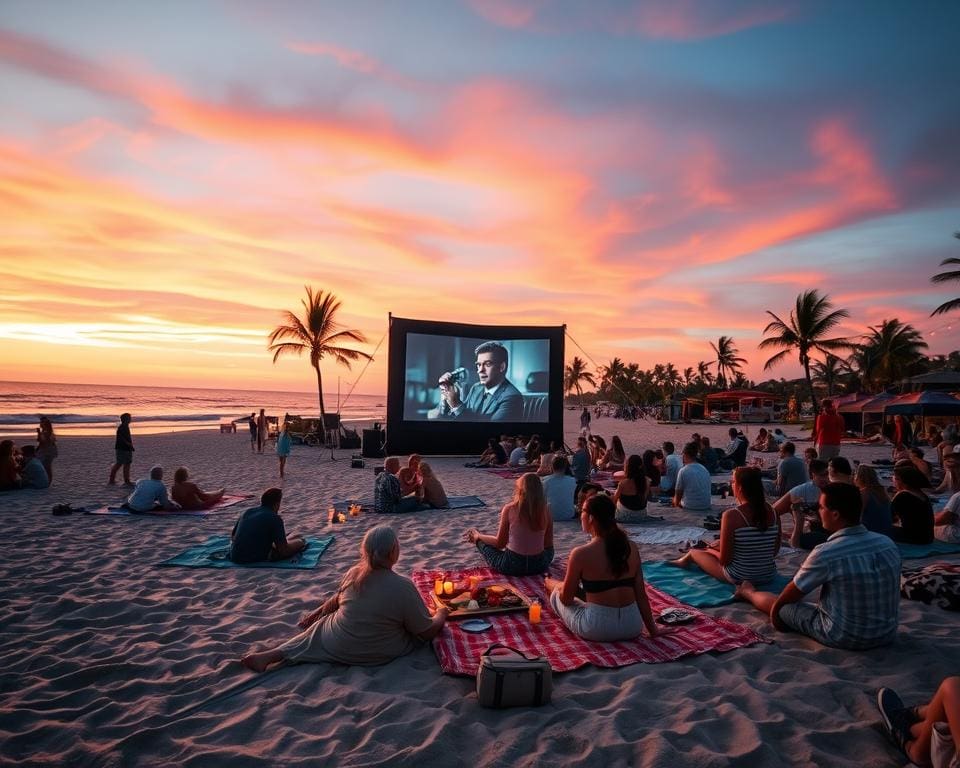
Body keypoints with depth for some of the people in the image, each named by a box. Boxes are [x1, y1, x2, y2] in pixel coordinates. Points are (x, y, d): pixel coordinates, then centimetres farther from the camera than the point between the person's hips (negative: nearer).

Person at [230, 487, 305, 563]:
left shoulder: (245, 512, 8)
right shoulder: (275, 518, -11)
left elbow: (232, 536, 21)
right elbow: (283, 550, -11)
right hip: (258, 560, -7)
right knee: (299, 541, 5)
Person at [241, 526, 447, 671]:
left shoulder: (353, 573, -10)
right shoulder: (403, 586, -24)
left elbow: (335, 603, 11)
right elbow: (428, 632, -15)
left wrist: (317, 612, 32)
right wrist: (441, 613, 6)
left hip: (336, 648, 4)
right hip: (378, 656, -4)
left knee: (314, 632, 32)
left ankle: (268, 656, 14)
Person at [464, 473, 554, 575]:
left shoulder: (509, 509, -12)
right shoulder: (545, 512, -6)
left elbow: (500, 543, -3)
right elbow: (548, 545, 5)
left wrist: (478, 536, 15)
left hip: (512, 565, -2)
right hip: (539, 566, 2)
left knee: (482, 541, 22)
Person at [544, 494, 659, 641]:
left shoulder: (581, 553, -14)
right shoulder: (632, 548, -2)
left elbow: (566, 599, -3)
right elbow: (641, 595, 2)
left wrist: (555, 585, 19)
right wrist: (653, 631, 12)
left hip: (597, 629, -5)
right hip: (633, 627, 5)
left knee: (556, 593, 21)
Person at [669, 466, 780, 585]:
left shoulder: (731, 515, -22)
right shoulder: (773, 512, -6)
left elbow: (724, 560, -19)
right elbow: (775, 551, 5)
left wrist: (711, 550, 4)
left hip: (739, 578, -5)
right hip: (769, 577, 5)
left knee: (694, 552, 22)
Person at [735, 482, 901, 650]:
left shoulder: (826, 554, -24)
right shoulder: (889, 544, -7)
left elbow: (795, 591, -8)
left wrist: (776, 606, 12)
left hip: (844, 638, -5)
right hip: (888, 636, 5)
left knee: (782, 605, 19)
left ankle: (747, 593, 50)